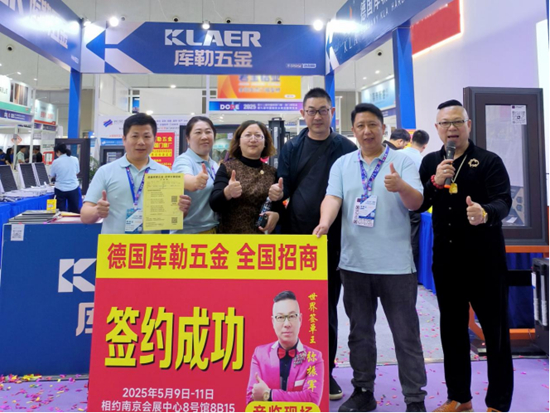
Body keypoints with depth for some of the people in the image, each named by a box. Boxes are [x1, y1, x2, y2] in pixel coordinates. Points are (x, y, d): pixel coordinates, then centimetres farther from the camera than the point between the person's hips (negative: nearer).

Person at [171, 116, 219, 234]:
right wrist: (195, 181, -54)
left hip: (214, 229, 7)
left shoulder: (215, 166, 9)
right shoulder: (184, 160, -12)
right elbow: (184, 179, -34)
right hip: (189, 231, -6)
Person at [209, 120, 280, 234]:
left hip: (264, 233, 3)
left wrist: (276, 214, -12)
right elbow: (214, 204, -14)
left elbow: (280, 205, 9)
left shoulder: (272, 172, 3)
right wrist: (227, 192, -34)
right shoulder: (227, 168, -4)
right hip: (232, 232, -2)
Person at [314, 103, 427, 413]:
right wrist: (324, 223, -25)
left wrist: (401, 186, -31)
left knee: (406, 334, 6)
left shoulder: (402, 161, 0)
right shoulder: (342, 164, 8)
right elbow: (333, 198, -5)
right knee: (360, 331, 15)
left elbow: (416, 203, -9)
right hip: (354, 263, 3)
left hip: (396, 264, -3)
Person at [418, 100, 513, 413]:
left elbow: (503, 202, -19)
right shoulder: (430, 162, 7)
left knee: (496, 330, 5)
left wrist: (485, 213, -41)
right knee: (452, 329, 13)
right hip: (446, 260, 4)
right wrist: (435, 182, -17)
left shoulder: (489, 161, -5)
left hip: (485, 260, -4)